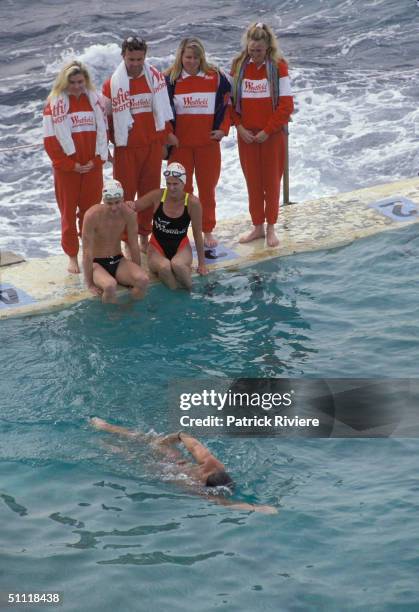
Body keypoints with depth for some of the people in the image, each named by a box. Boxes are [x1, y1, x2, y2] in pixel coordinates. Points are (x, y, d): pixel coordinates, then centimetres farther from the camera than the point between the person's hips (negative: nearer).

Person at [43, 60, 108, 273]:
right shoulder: (55, 103, -6)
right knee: (69, 213, 3)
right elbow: (51, 140, -8)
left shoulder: (94, 100, 5)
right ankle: (72, 257, 12)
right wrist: (71, 165, -12)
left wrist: (97, 160, -6)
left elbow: (102, 131, 7)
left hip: (92, 167, 3)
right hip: (66, 168, -3)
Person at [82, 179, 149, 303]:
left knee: (143, 280, -26)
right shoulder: (92, 215, -21)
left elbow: (134, 246, 1)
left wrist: (137, 273, 5)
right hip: (97, 263, -4)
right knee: (110, 286, -37)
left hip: (118, 261, 4)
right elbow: (87, 252, -18)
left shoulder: (128, 214, -10)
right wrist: (90, 284, -16)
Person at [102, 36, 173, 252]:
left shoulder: (155, 77, 1)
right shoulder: (113, 83, -7)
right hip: (127, 148, -3)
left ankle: (144, 237, 24)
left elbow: (163, 109, 9)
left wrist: (165, 135, 9)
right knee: (125, 195, -1)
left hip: (152, 145, 3)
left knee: (149, 192, 10)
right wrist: (115, 139, 1)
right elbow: (106, 116, 1)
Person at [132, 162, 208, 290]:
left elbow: (197, 234, -5)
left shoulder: (192, 202, -12)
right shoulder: (157, 196, -9)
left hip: (181, 247, -1)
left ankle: (190, 293, -11)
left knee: (177, 264, -36)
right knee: (165, 267, -35)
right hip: (157, 247, 1)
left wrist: (201, 263, -1)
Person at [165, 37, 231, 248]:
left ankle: (208, 231, 17)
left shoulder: (215, 77, 0)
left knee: (207, 188, 6)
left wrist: (222, 129, -2)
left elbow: (227, 102, 7)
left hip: (208, 141, 1)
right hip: (180, 142, -1)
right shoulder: (171, 79, -2)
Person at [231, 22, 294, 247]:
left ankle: (271, 228, 15)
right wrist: (239, 126, -7)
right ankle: (257, 227, 18)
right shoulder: (239, 66, 0)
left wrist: (267, 131, -12)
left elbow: (286, 104, -9)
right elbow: (231, 100, 4)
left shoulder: (278, 66, -8)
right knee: (252, 182, 8)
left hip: (272, 134, -2)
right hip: (246, 135, 2)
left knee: (272, 181, 4)